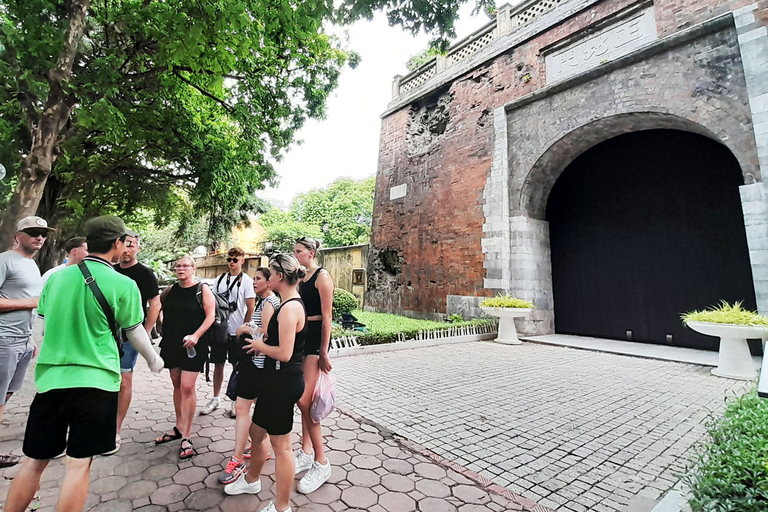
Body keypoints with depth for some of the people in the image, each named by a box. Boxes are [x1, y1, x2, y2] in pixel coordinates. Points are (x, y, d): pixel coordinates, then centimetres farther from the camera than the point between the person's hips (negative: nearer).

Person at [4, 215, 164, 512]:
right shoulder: (123, 285, -11)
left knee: (34, 461, 17)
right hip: (94, 380, -4)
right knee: (79, 464, 5)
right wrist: (154, 360, 18)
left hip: (50, 378, 5)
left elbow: (45, 325, 15)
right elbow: (135, 333, 0)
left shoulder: (56, 277, 4)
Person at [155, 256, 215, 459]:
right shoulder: (170, 290, 7)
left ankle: (186, 436, 4)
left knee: (187, 387, -6)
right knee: (177, 385, 15)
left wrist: (196, 336, -22)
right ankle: (179, 428, 30)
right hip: (172, 343, 6)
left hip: (193, 345, -6)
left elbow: (211, 315, -11)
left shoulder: (202, 290, -8)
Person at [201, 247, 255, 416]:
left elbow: (251, 308, -7)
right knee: (218, 364, 13)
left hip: (237, 332, -4)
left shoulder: (246, 280, -5)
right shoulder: (220, 279, 9)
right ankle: (216, 399, 29)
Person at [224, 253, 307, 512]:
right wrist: (261, 343, 5)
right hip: (277, 380, 10)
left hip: (284, 381, -10)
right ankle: (251, 480, 51)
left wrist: (260, 345, -10)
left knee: (280, 444, 7)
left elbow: (284, 353, -26)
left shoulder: (290, 308, -23)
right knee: (257, 432, 27)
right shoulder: (290, 303, 9)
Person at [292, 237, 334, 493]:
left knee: (303, 400, -10)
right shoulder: (301, 277, 12)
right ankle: (306, 452, 28)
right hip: (301, 336, 8)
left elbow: (326, 316, -14)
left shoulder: (322, 276, -11)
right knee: (306, 400, 14)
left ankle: (321, 463, 4)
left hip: (316, 338, -8)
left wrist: (324, 352, -16)